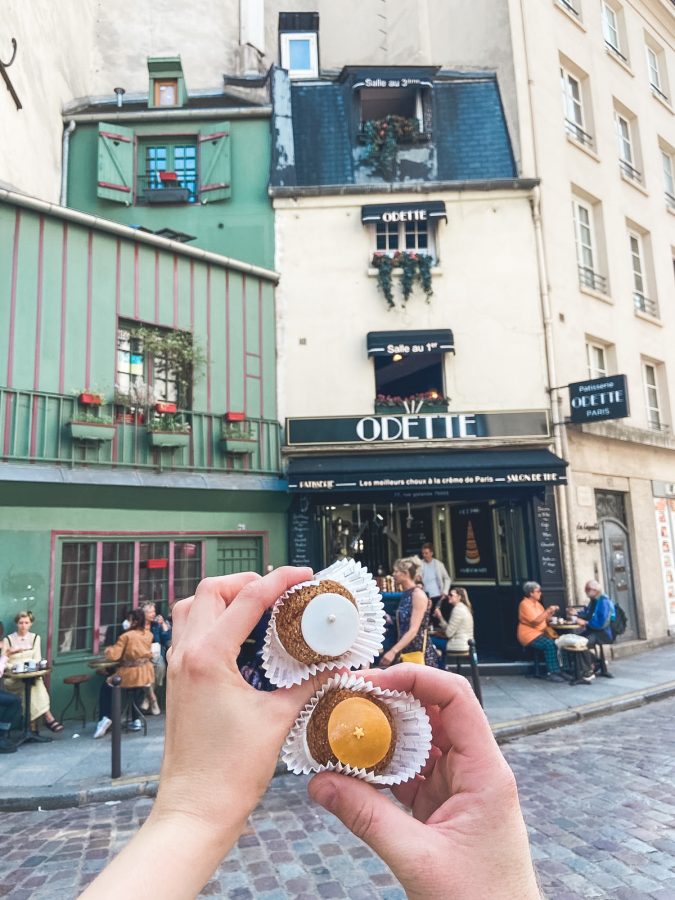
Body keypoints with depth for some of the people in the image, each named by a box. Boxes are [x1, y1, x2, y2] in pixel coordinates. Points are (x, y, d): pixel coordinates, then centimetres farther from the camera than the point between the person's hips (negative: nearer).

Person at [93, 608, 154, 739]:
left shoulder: (126, 636, -15)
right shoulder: (148, 635, 1)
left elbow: (114, 655, -16)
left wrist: (107, 650, 3)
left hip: (130, 674, -5)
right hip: (146, 674, 5)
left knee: (106, 687, 20)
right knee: (138, 690, 36)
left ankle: (105, 718, 8)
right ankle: (136, 720, 33)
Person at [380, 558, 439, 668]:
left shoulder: (418, 594, -13)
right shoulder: (405, 595, 11)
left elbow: (413, 630, -21)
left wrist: (393, 651, -28)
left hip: (420, 653, -8)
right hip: (406, 652, 8)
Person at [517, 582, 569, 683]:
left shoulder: (537, 603, 15)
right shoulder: (524, 604, -13)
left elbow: (544, 619, 15)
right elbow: (535, 621, -21)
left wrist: (551, 612, -1)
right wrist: (547, 611, -21)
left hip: (541, 632, 8)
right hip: (530, 634, -8)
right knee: (549, 644, -30)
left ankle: (558, 670, -11)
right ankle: (551, 673, -22)